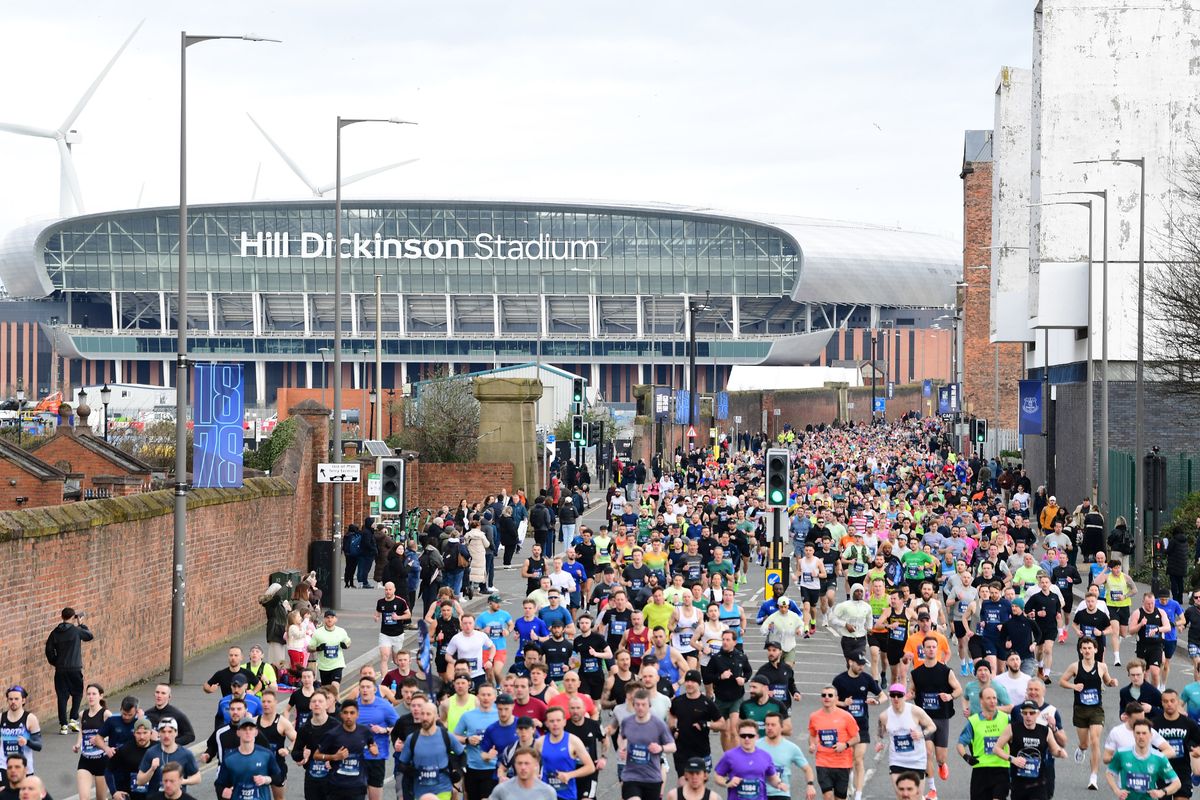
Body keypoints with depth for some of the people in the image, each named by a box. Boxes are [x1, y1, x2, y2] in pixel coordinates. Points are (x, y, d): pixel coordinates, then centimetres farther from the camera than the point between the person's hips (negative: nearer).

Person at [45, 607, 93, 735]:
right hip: (75, 668, -2)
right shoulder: (76, 630, -8)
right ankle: (73, 719, 1)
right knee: (77, 693, 14)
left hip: (60, 670, 2)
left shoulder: (55, 633, 1)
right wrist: (81, 625, 19)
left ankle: (63, 725, 2)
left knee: (62, 696, 5)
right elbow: (89, 636, 9)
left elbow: (49, 651, 2)